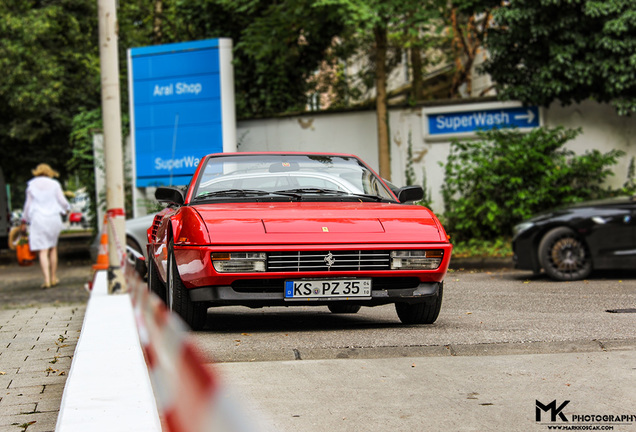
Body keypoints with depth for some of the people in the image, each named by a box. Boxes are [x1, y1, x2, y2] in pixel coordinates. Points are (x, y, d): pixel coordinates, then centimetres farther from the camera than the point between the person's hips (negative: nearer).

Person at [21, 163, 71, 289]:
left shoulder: (31, 186, 3)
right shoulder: (54, 184, 3)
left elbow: (28, 204, 6)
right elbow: (62, 201, 5)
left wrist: (24, 221, 16)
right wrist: (67, 208, 28)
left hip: (38, 219, -2)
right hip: (54, 218, 2)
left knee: (43, 251, -6)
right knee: (53, 248, 16)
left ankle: (47, 280, -18)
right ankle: (54, 278, 19)